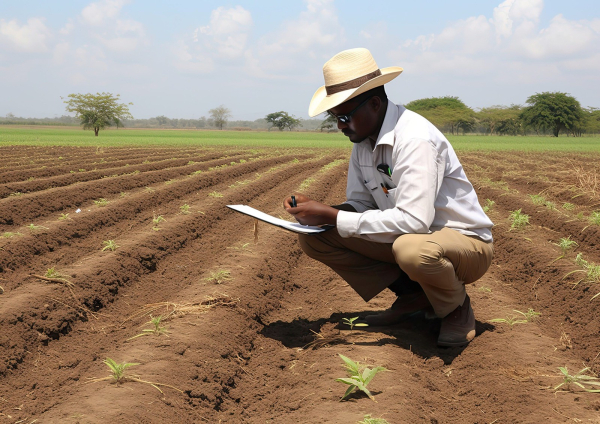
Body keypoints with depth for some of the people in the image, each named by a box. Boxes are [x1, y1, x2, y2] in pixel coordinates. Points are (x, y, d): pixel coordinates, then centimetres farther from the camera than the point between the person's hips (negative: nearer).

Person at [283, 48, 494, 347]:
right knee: (314, 239, -5)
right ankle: (413, 296, 3)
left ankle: (456, 307, -7)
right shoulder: (363, 140, -1)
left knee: (413, 249, -43)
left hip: (466, 244, -8)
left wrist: (331, 216, -33)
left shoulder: (415, 140, -27)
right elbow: (361, 204, 7)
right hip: (404, 238, 8)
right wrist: (318, 212, -14)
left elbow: (413, 220, -36)